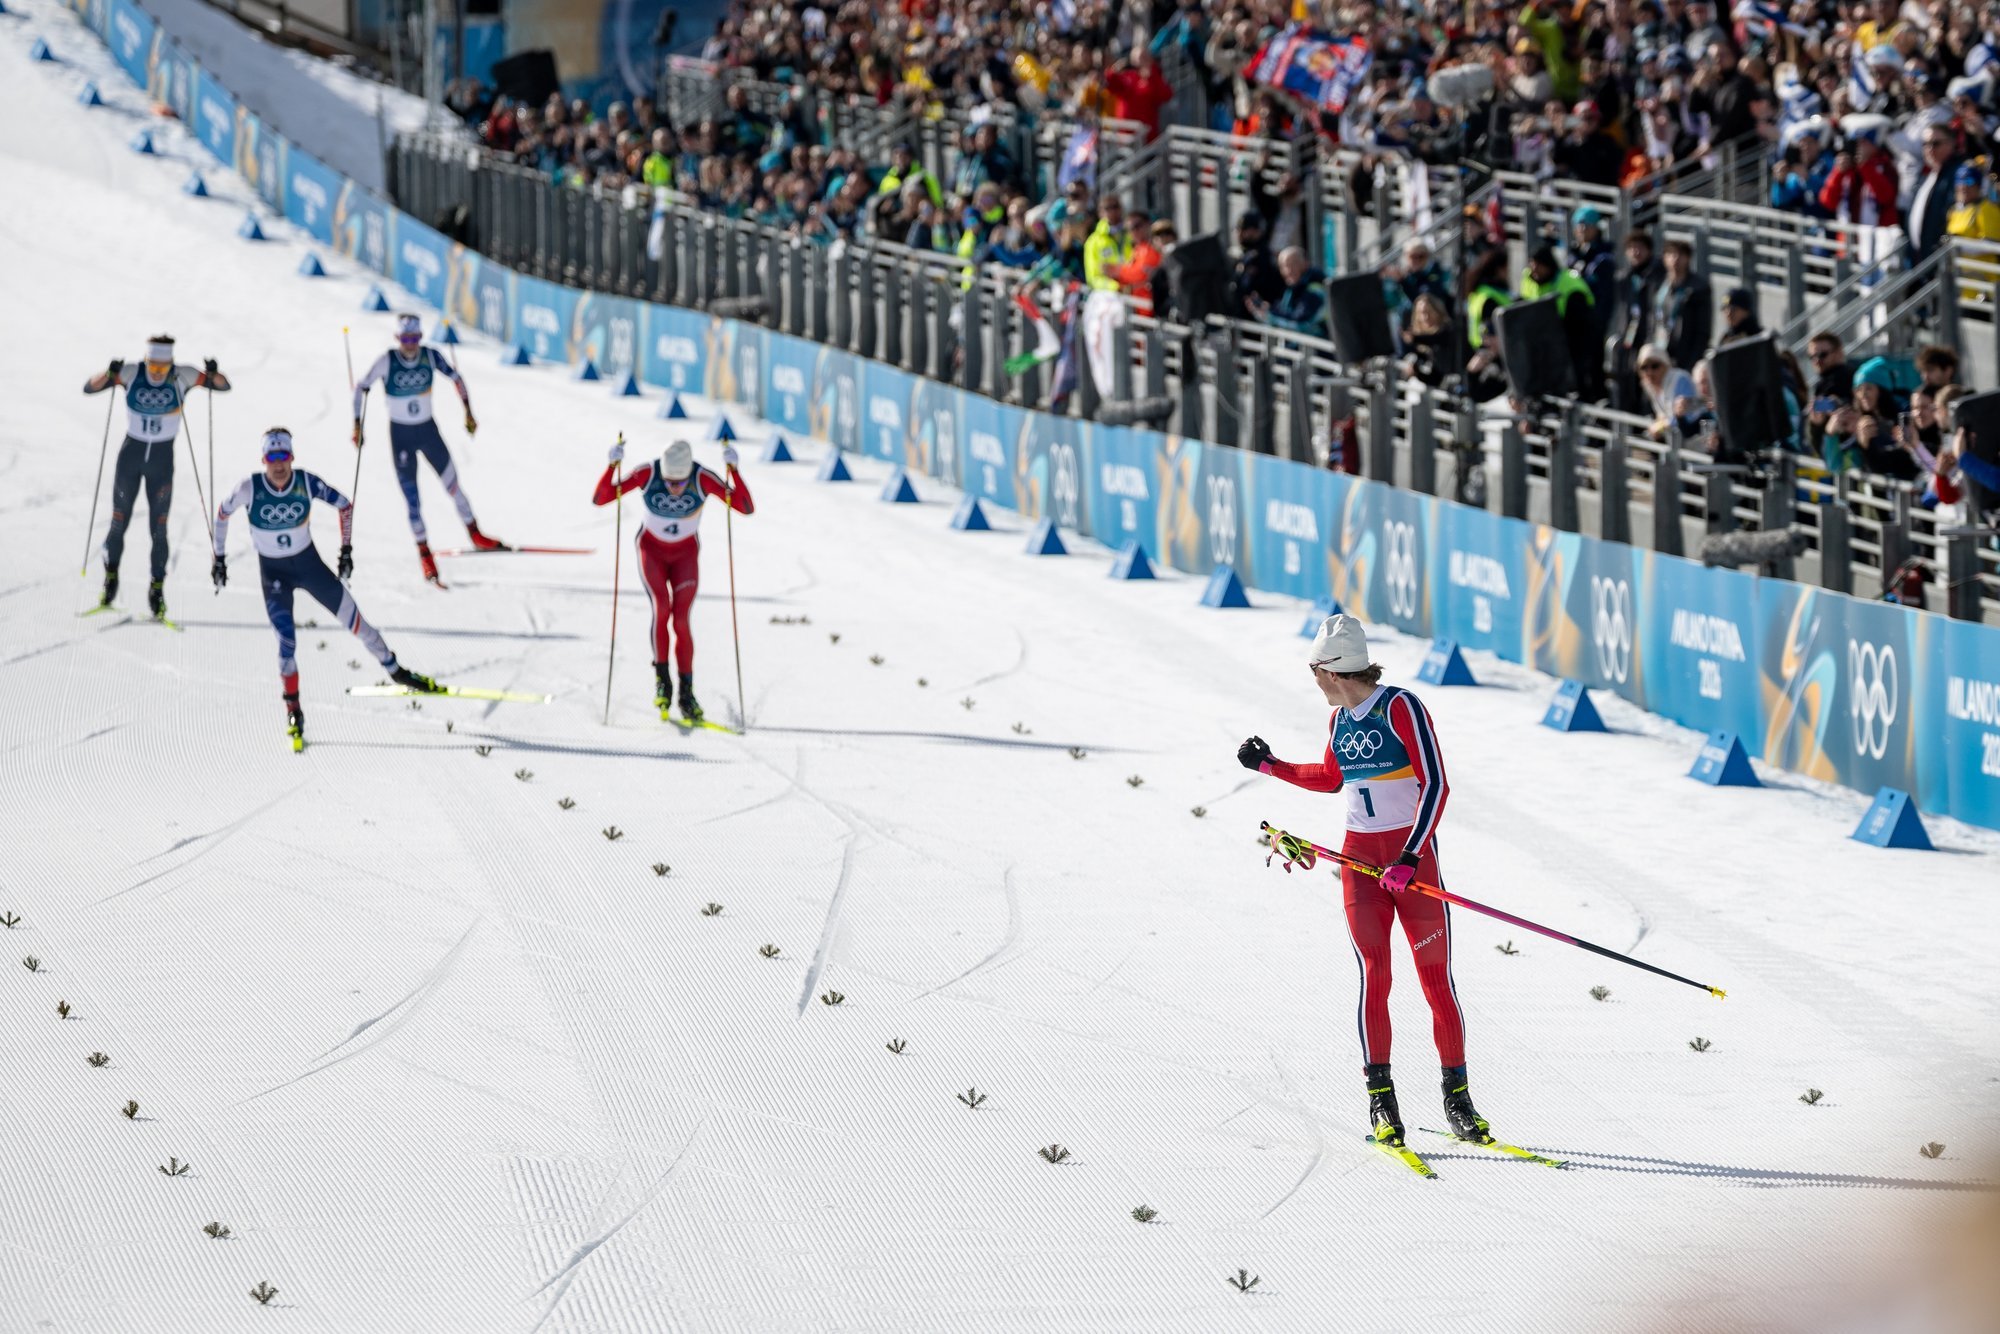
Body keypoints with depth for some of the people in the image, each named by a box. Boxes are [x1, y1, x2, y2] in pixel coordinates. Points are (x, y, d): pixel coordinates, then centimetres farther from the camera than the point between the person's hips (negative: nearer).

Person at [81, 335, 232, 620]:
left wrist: (212, 375, -33)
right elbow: (89, 387, -15)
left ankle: (157, 590, 9)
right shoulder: (131, 374, -13)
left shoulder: (182, 377, -12)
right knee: (119, 523, 3)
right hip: (131, 454, 0)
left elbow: (224, 386, -10)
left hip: (162, 458, 0)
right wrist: (109, 374, -36)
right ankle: (110, 580, 22)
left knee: (158, 528, -1)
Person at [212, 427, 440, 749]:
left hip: (309, 562, 1)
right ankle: (293, 710, 3)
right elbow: (222, 513, -1)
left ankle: (394, 670, 24)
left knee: (353, 619, 4)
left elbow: (344, 505, -1)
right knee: (286, 640, -14)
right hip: (273, 571, -1)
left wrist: (346, 548, 0)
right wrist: (219, 558, 3)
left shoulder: (307, 482, -18)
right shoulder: (250, 487, -19)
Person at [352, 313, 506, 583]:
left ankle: (476, 535, 22)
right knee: (411, 498, -2)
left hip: (428, 430, 2)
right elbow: (361, 387, -7)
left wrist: (468, 412, 1)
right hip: (400, 435, -2)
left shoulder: (431, 357, -11)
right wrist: (357, 424, -10)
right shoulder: (387, 361, -17)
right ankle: (424, 553, 6)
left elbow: (456, 378, 4)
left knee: (452, 484, 6)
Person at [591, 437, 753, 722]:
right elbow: (599, 498, -22)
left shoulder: (703, 479, -25)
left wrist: (733, 469, -40)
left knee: (681, 621, -11)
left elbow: (746, 507, -29)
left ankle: (686, 693, 1)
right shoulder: (648, 474, -25)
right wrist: (612, 466, -39)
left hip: (685, 554, 0)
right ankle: (661, 678, -8)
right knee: (661, 608, -23)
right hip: (651, 550, 0)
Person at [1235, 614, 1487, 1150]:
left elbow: (1435, 785, -17)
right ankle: (1380, 1095, -6)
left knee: (1435, 976, -3)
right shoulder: (1340, 720, 10)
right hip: (1361, 858, 5)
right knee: (1374, 975, -7)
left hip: (1412, 852, -5)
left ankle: (1456, 1091, 5)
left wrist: (1409, 856, -23)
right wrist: (1270, 766, 27)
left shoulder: (1400, 708, -12)